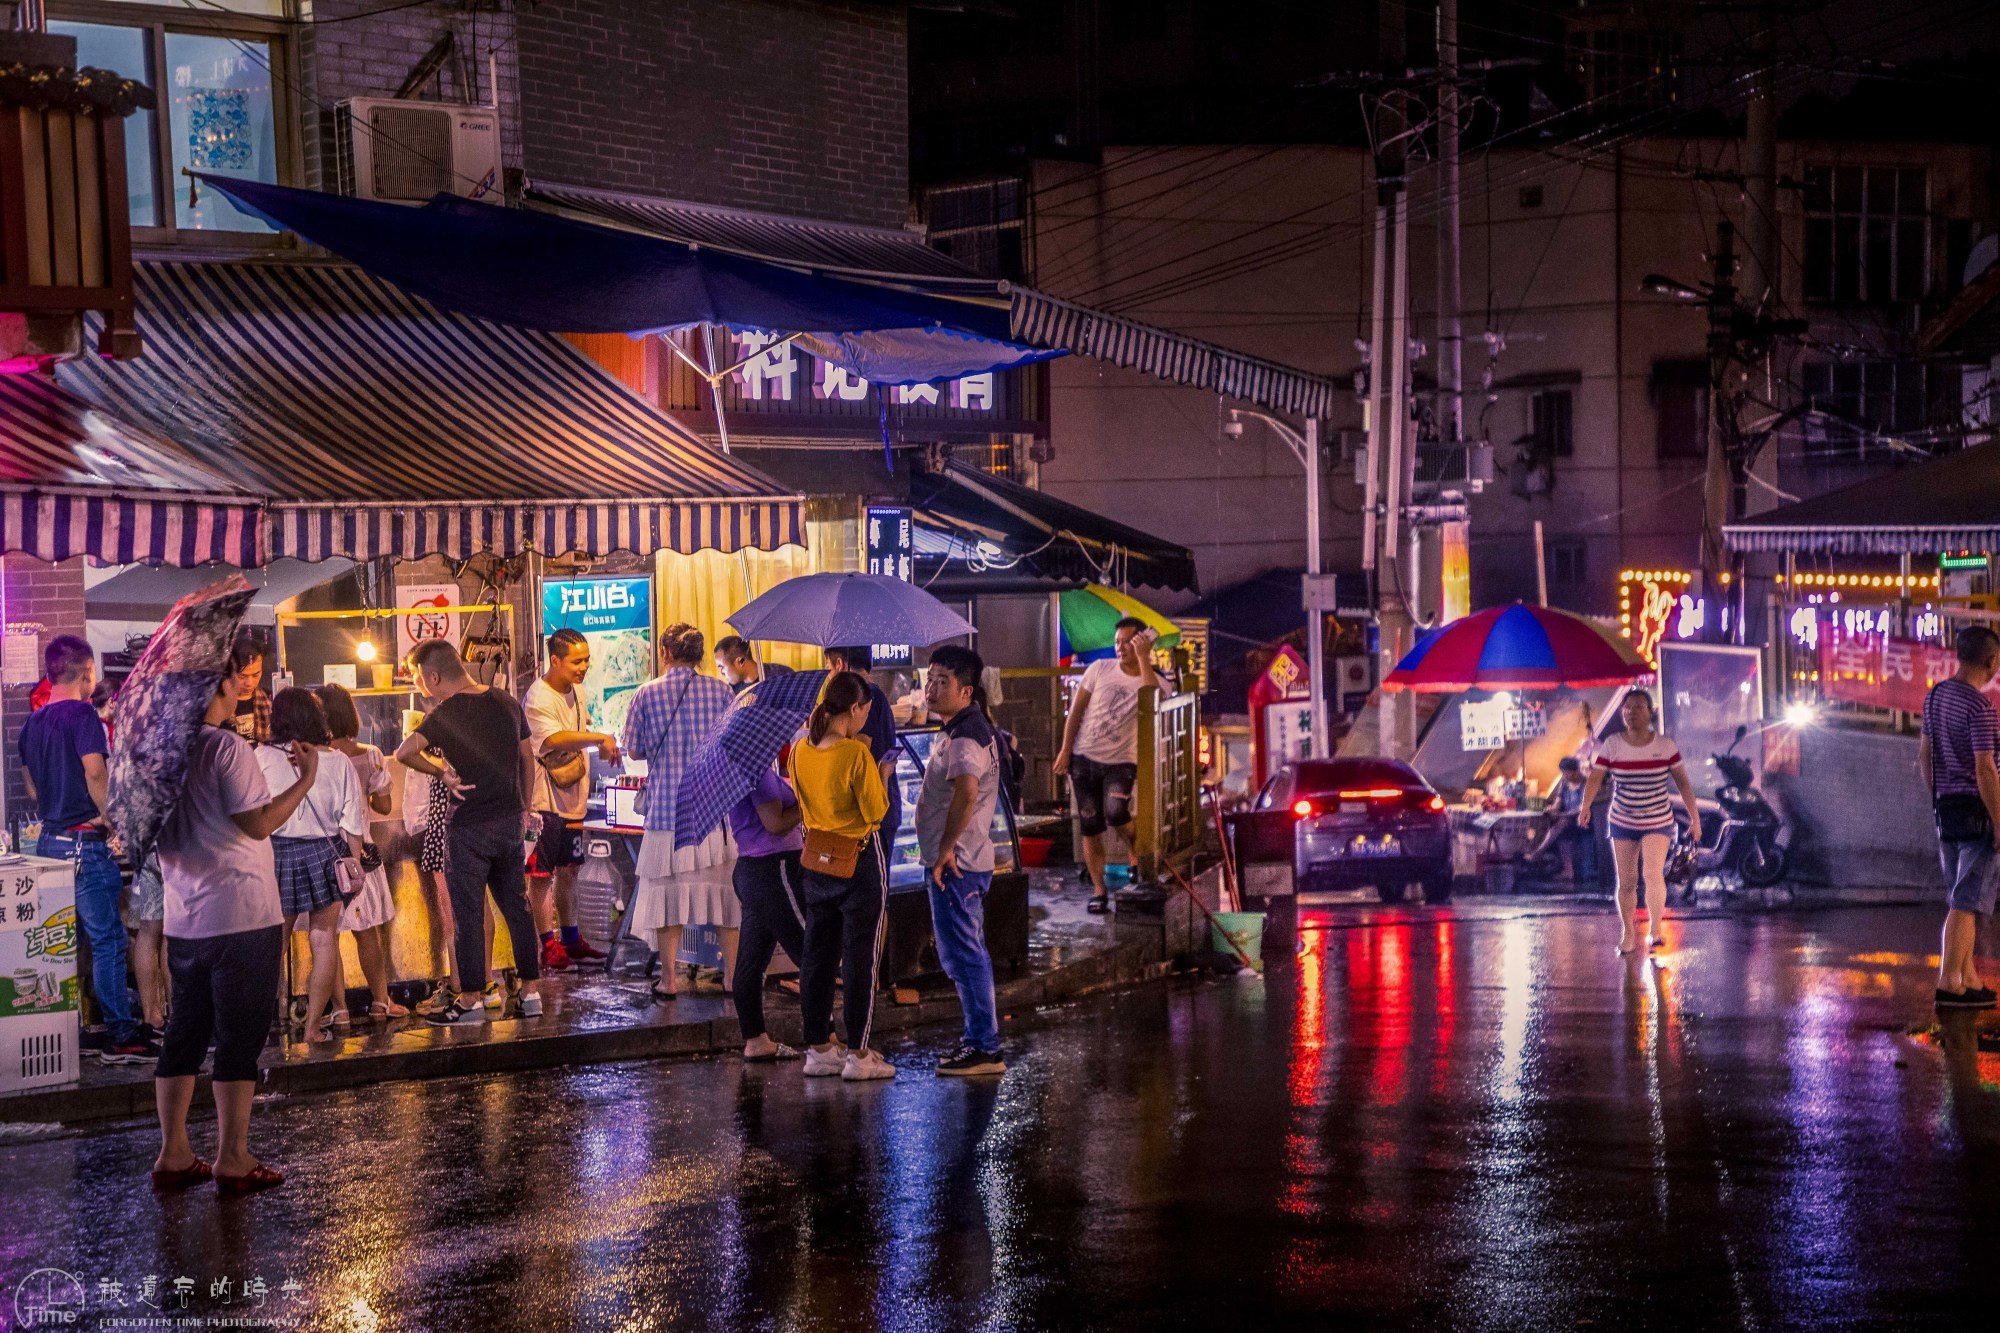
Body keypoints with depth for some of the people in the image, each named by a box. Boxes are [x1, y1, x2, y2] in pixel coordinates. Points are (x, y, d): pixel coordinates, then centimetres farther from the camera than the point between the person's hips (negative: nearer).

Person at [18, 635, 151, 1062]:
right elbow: (95, 775, -19)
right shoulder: (82, 714, -12)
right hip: (85, 842, -9)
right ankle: (120, 1035, -5)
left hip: (50, 839, 9)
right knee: (107, 939, -5)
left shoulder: (34, 721, 12)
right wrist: (112, 821, -6)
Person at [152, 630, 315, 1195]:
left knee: (184, 1034, 12)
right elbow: (259, 823, -18)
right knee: (240, 1037, -1)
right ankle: (233, 1159, 2)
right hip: (241, 916, -7)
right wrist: (305, 779, -10)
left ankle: (173, 1154, 14)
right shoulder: (227, 747, -14)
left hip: (183, 920, 7)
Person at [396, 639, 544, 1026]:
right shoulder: (507, 703, 5)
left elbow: (404, 752, -29)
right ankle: (531, 993, 16)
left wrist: (441, 772, -14)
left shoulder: (446, 714, -15)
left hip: (469, 825, -6)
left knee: (468, 914, 2)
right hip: (510, 820, 6)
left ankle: (469, 1001, 7)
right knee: (517, 907, 13)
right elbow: (528, 758, 13)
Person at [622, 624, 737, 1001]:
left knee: (668, 894, 7)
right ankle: (733, 976, 11)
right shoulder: (720, 691, 0)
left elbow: (634, 750, 3)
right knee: (725, 892, 9)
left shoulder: (648, 694, -3)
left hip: (667, 809, -1)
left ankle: (669, 980, 8)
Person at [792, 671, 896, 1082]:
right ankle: (858, 1054, 4)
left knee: (817, 955, 12)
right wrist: (882, 776, -1)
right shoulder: (857, 755, -20)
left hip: (817, 861, 6)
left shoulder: (801, 751, -1)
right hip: (860, 862, -6)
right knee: (861, 957, 2)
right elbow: (876, 811, -17)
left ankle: (819, 1050, 17)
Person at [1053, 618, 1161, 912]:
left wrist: (1143, 658, -26)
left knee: (1115, 813, -27)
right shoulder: (1100, 669, 1)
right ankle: (1098, 890, 14)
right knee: (1090, 828, 3)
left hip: (1121, 762, -2)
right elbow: (1076, 711, 4)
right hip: (1084, 758, 2)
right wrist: (1065, 750, -2)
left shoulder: (1152, 680, -4)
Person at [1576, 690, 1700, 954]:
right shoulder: (1612, 745, -7)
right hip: (1622, 823, 1)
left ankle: (1655, 930, -8)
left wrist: (1695, 817, -2)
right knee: (1626, 882, 6)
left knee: (1653, 873, -20)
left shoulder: (1665, 745, -7)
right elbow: (1595, 778, -14)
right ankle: (1628, 935, 21)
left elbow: (1683, 782, -1)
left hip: (1658, 823, -1)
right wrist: (1585, 806, -31)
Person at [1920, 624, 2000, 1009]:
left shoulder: (1935, 696, 7)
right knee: (1967, 901, -6)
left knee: (1962, 900, 13)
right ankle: (1948, 985, -7)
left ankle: (1969, 980, 16)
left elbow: (1925, 757, 14)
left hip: (1946, 807, 8)